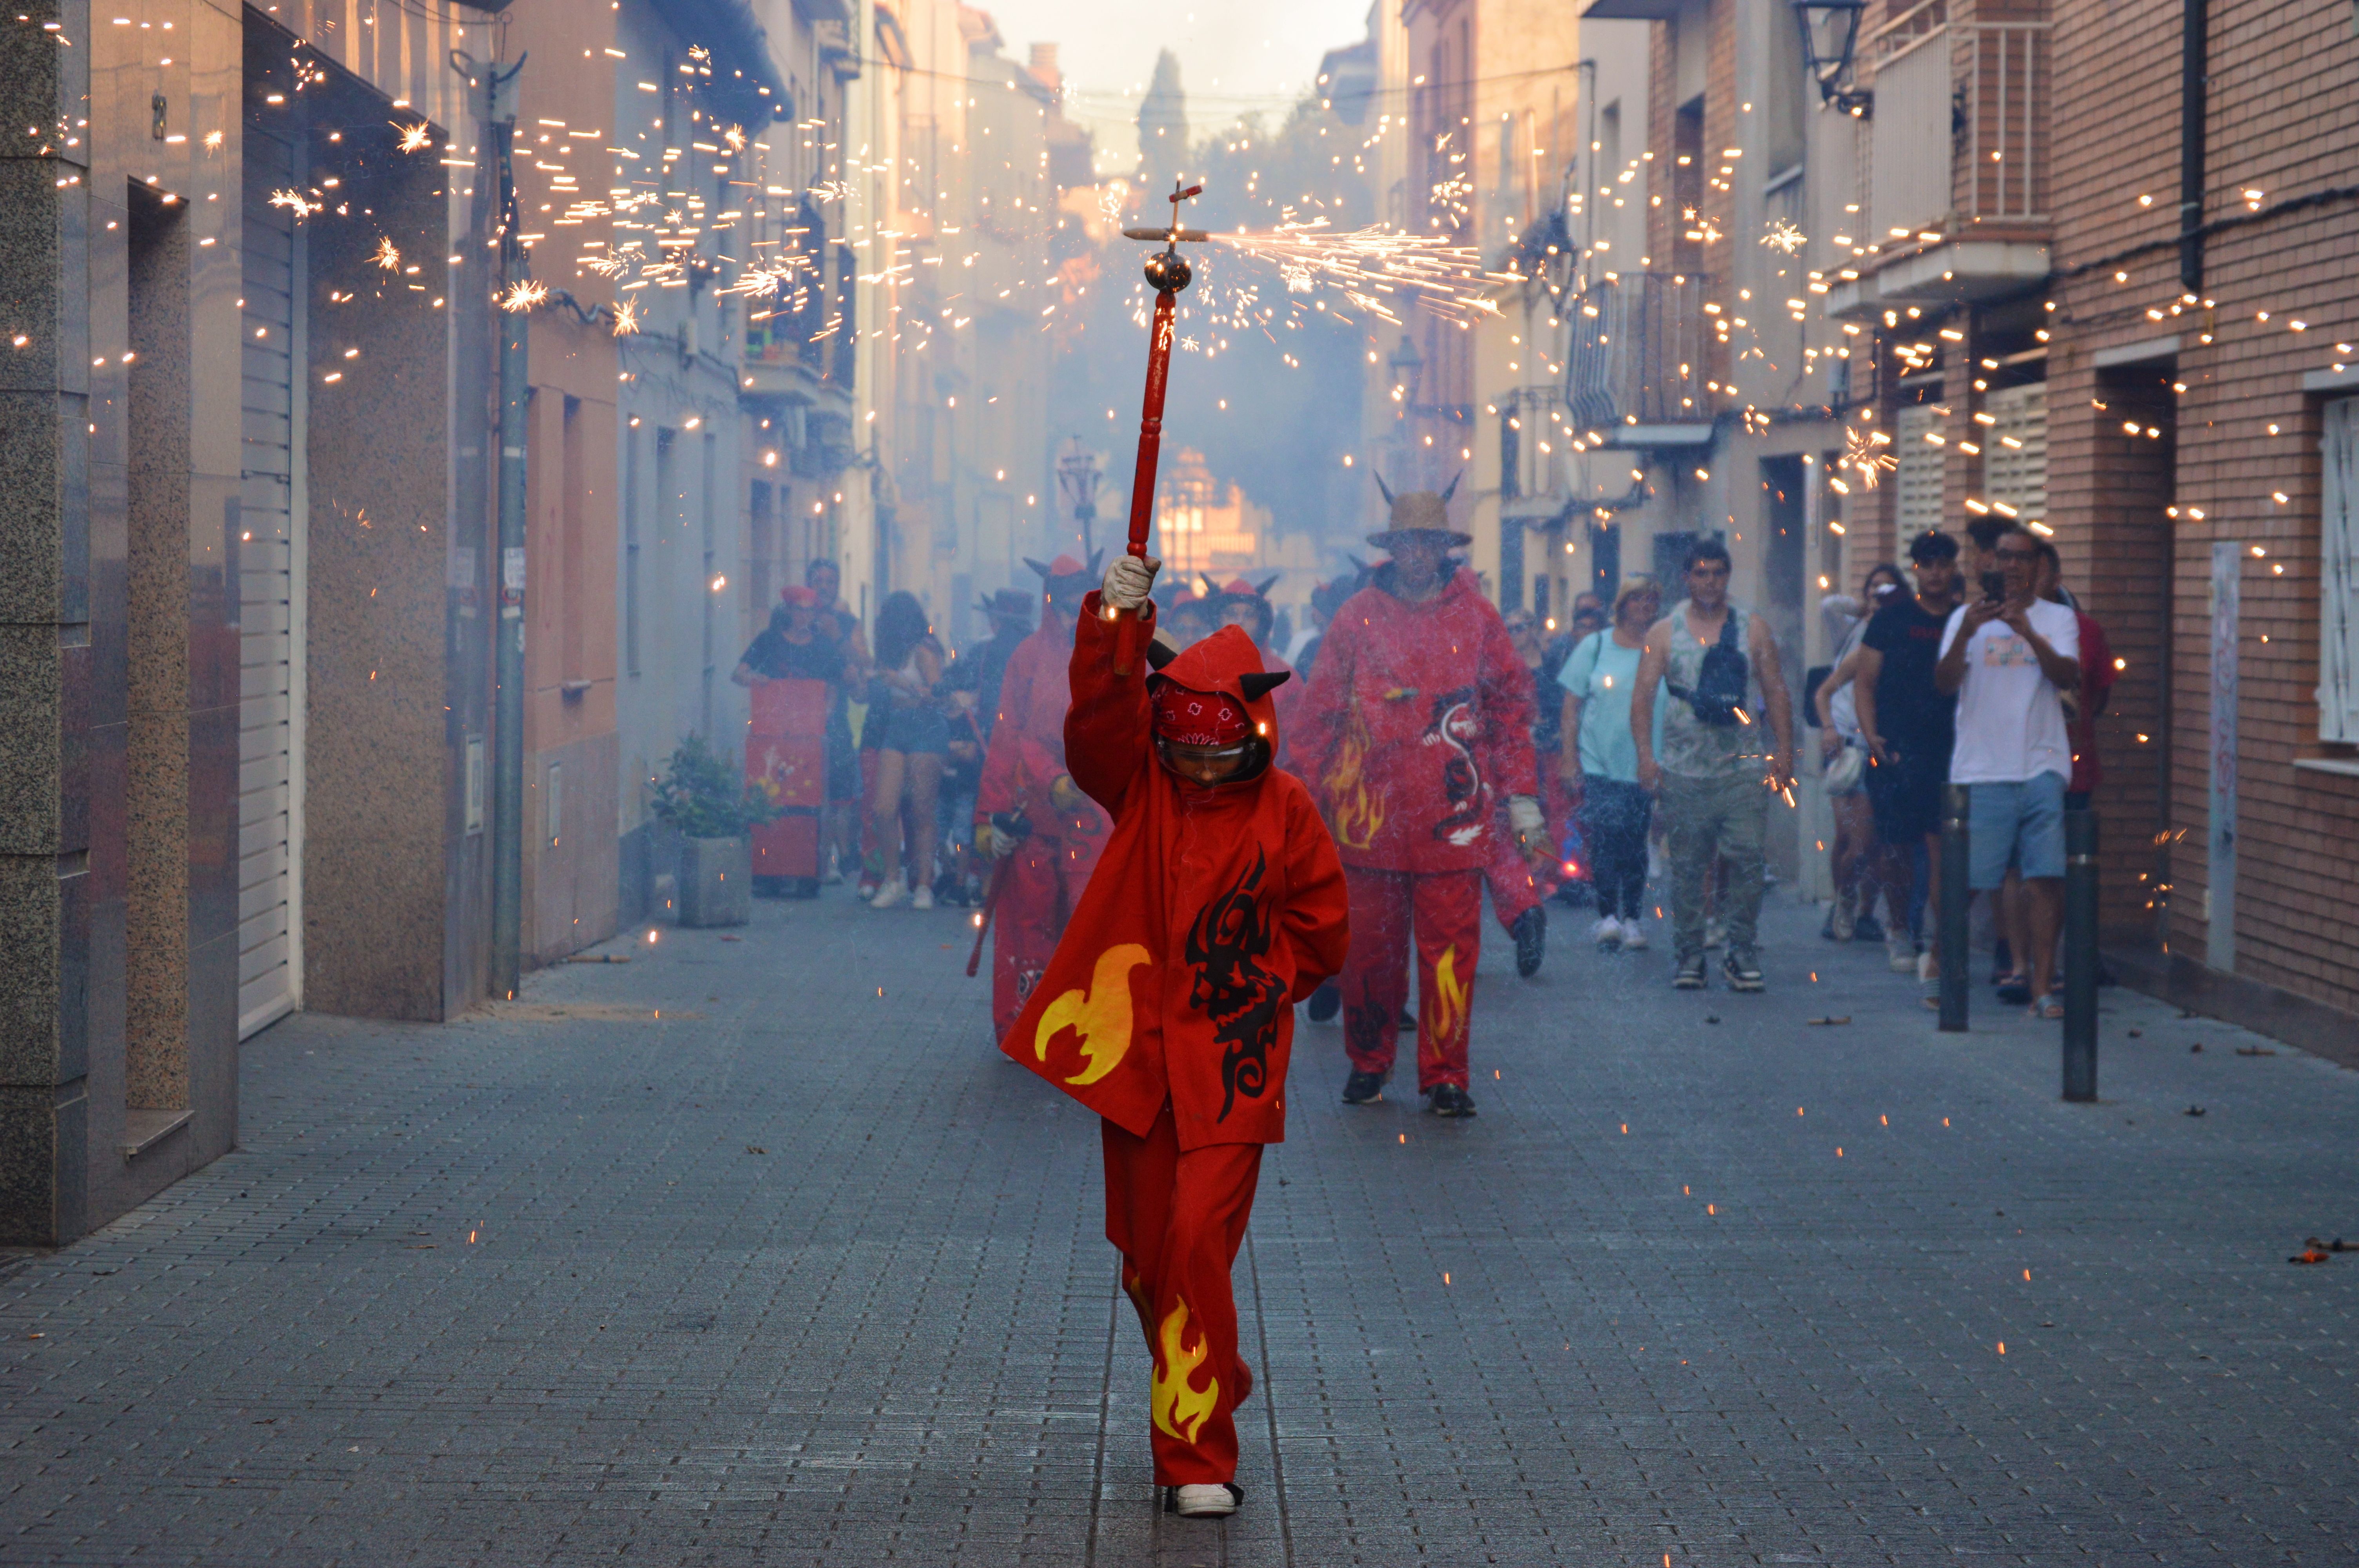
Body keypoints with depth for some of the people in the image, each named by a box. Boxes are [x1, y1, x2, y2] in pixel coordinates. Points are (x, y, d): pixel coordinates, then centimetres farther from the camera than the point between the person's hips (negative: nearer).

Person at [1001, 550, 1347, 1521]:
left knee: (1197, 1248, -13)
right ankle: (1212, 1393, 36)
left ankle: (1199, 1456, -7)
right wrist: (1114, 619, -33)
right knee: (1145, 1260, 12)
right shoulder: (1140, 783, 2)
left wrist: (1243, 984, 3)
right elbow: (1097, 717, -19)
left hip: (1228, 1067, -3)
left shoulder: (1284, 811, -3)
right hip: (1134, 1056, 3)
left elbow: (1321, 932, 8)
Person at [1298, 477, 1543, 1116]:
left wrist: (1519, 796, 5)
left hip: (1452, 816, 0)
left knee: (1451, 950, -3)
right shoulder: (1357, 618, 5)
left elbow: (1511, 707, 10)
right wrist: (1309, 795, 3)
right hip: (1369, 816, 0)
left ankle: (1445, 1076, 4)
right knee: (1369, 948, 6)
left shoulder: (1476, 617, 7)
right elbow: (1319, 714, 8)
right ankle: (1368, 1063, 22)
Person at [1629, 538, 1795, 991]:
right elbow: (1643, 696, 4)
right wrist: (1646, 754, -8)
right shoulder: (1664, 633, 8)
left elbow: (1776, 693, 10)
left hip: (1744, 768, 0)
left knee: (1746, 860, -7)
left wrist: (1783, 751, 1)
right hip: (1684, 770, 0)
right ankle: (1689, 957, 10)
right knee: (1687, 867, 2)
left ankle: (1743, 955, 1)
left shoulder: (1754, 630, 10)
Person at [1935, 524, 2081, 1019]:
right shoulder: (1966, 618, 10)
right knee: (1966, 878, -1)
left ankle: (2042, 986, -4)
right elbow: (1945, 680, -4)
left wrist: (2028, 633, -21)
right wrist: (1966, 633, -22)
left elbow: (2068, 676, -6)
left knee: (2046, 878, -7)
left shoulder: (2058, 619, 11)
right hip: (1980, 770, -1)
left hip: (2041, 769, 1)